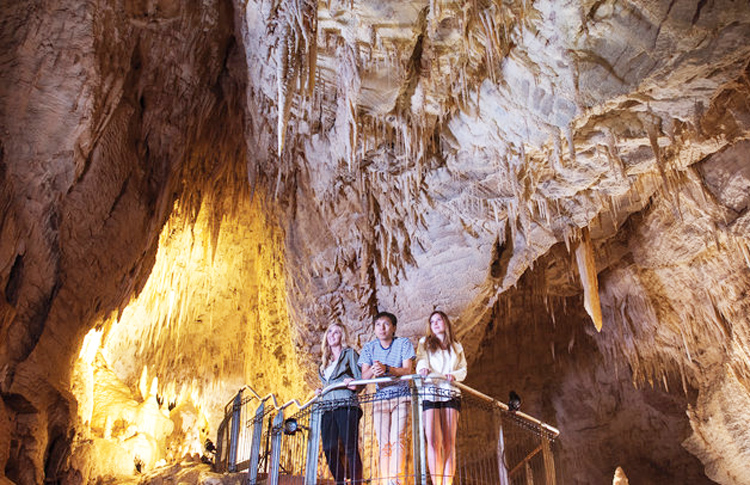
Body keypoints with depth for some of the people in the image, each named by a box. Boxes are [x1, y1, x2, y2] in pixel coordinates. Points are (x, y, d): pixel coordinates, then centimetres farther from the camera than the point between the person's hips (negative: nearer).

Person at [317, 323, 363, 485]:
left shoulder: (350, 353, 9)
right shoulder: (325, 360, 25)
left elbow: (360, 379, 1)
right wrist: (320, 391, 11)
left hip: (346, 405, -5)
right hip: (327, 408, 6)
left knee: (350, 448, -10)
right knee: (329, 449, -2)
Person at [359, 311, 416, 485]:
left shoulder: (403, 343, -2)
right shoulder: (369, 347, 6)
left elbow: (407, 370, -11)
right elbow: (364, 376, -1)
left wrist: (386, 369, -28)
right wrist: (372, 370, -26)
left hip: (400, 397, -3)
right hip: (380, 398, 3)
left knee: (397, 439, -17)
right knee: (383, 443, -3)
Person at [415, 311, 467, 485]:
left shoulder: (456, 347, 23)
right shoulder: (425, 343, 19)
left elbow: (463, 370, 14)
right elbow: (421, 361, 1)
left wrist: (454, 375, -8)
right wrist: (423, 369, -23)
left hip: (450, 393, 2)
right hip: (429, 392, -2)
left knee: (449, 442, -7)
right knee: (433, 440, -13)